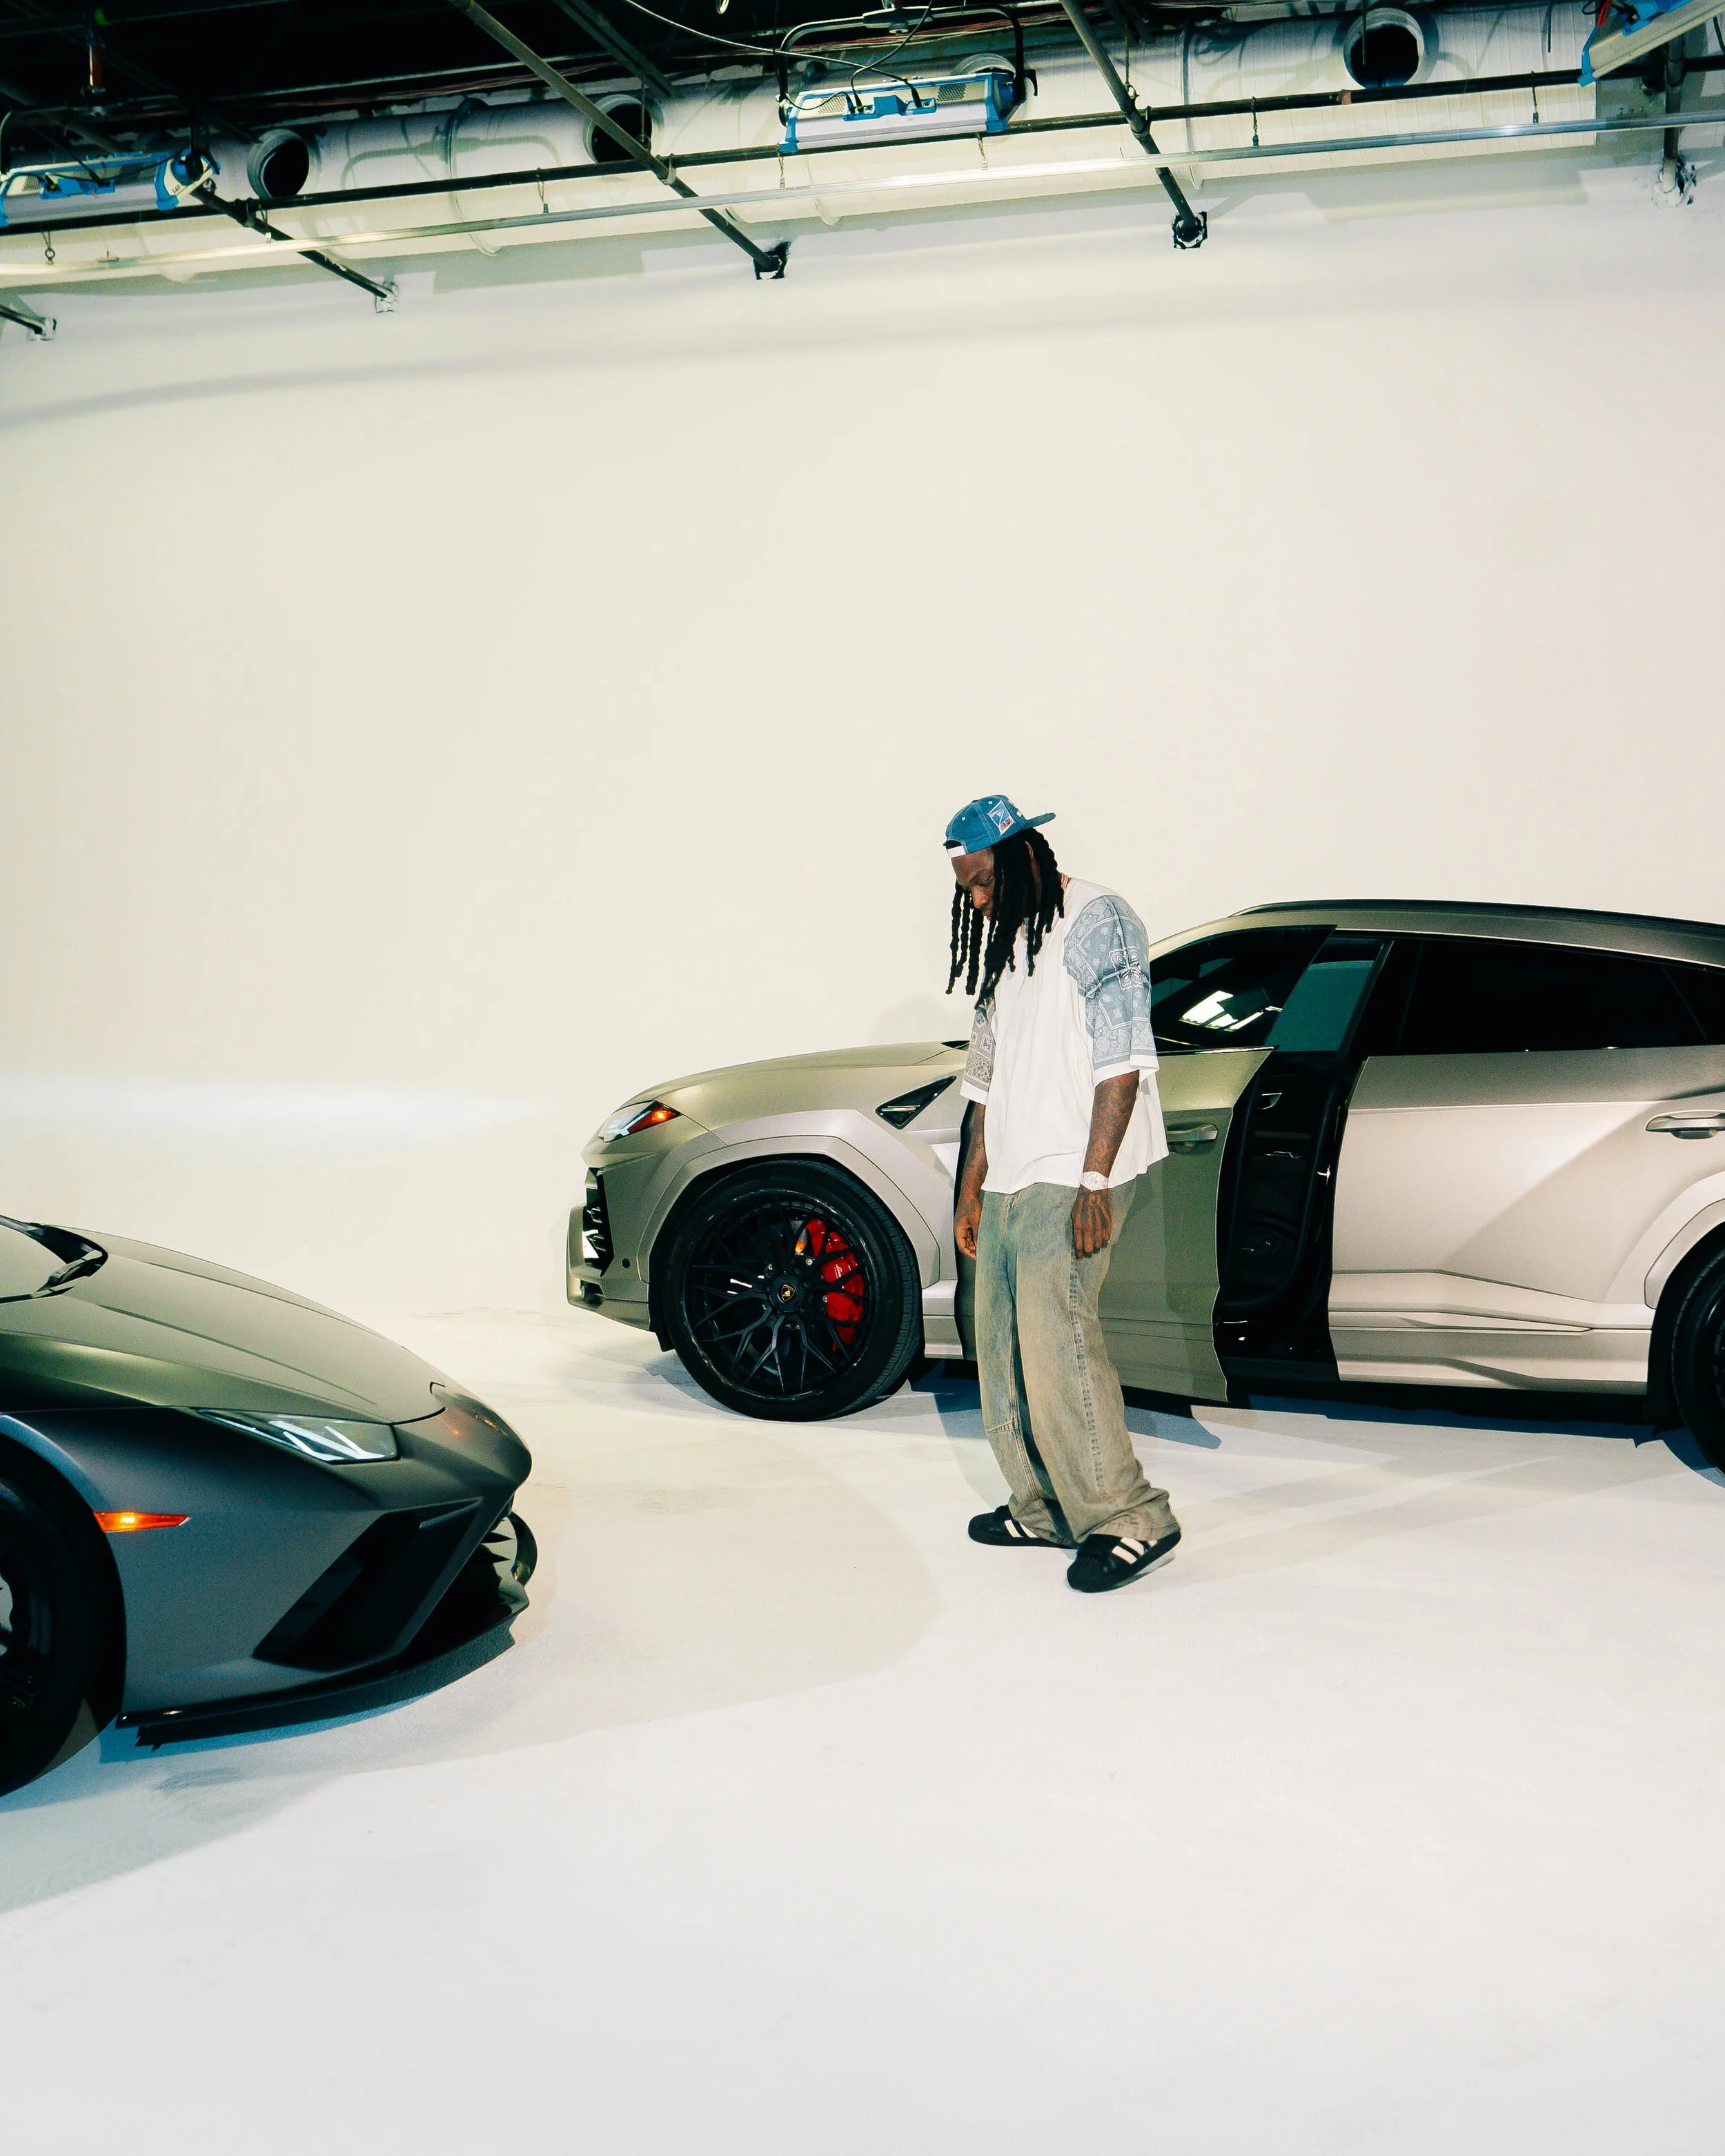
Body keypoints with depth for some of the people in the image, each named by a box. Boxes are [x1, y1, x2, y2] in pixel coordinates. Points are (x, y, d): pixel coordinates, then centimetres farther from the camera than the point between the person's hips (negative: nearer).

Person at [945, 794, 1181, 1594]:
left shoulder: (1097, 922, -7)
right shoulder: (1003, 944, 20)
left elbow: (1122, 1063, -15)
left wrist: (1094, 1182, -21)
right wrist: (972, 1186, 21)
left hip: (1073, 1176, -9)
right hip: (1012, 1177, 9)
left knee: (1054, 1332, -18)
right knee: (1003, 1340, 9)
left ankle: (1131, 1519, -12)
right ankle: (1044, 1508, 20)